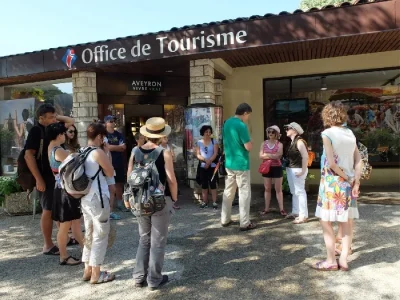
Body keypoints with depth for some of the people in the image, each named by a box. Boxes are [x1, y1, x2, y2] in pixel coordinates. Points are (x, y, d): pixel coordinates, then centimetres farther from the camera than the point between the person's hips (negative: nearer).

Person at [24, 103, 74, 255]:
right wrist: (38, 179, -20)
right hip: (46, 178, -7)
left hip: (57, 176, 8)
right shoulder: (36, 131, -11)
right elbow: (29, 155, -17)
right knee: (48, 210, 0)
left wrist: (57, 117, 5)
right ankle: (48, 245, 10)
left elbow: (70, 121, 23)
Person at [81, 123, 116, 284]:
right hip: (98, 198, -9)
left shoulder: (81, 152, 10)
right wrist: (106, 156, -1)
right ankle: (96, 274, 12)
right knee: (100, 236, 3)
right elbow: (110, 172, -7)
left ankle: (88, 270, 28)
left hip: (85, 198, 9)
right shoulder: (98, 152, -16)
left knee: (89, 234, 18)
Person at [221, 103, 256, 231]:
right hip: (241, 164, -8)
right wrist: (251, 141, 1)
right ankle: (245, 223, 5)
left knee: (228, 192, 14)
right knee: (244, 193, 0)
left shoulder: (227, 122, 9)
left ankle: (225, 220, 21)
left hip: (229, 163, 8)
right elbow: (249, 147, -17)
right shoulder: (241, 125, -18)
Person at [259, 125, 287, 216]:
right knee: (267, 189, 9)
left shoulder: (279, 144, -3)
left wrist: (266, 154, -13)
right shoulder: (264, 143, 4)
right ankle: (266, 208, 16)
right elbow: (261, 156, -6)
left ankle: (281, 209, 8)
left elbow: (278, 156, -17)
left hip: (277, 168, -2)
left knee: (278, 189, 3)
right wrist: (273, 156, -14)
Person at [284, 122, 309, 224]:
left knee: (300, 192, -7)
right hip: (290, 170, 10)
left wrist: (303, 171, -22)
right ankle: (295, 212, 27)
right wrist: (288, 168, 10)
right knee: (294, 192, 16)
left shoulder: (299, 141, -14)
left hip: (297, 170, -10)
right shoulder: (292, 142, 14)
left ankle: (303, 215, -3)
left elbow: (305, 156, -20)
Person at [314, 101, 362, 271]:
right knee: (346, 222, 12)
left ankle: (331, 261, 10)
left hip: (332, 182, -6)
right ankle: (343, 260, 18)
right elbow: (359, 160, 3)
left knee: (326, 221, 5)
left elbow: (331, 163, -18)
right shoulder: (350, 133, 7)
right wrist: (355, 181, -1)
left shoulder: (327, 134, -11)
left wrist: (346, 177, -6)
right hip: (348, 183, 6)